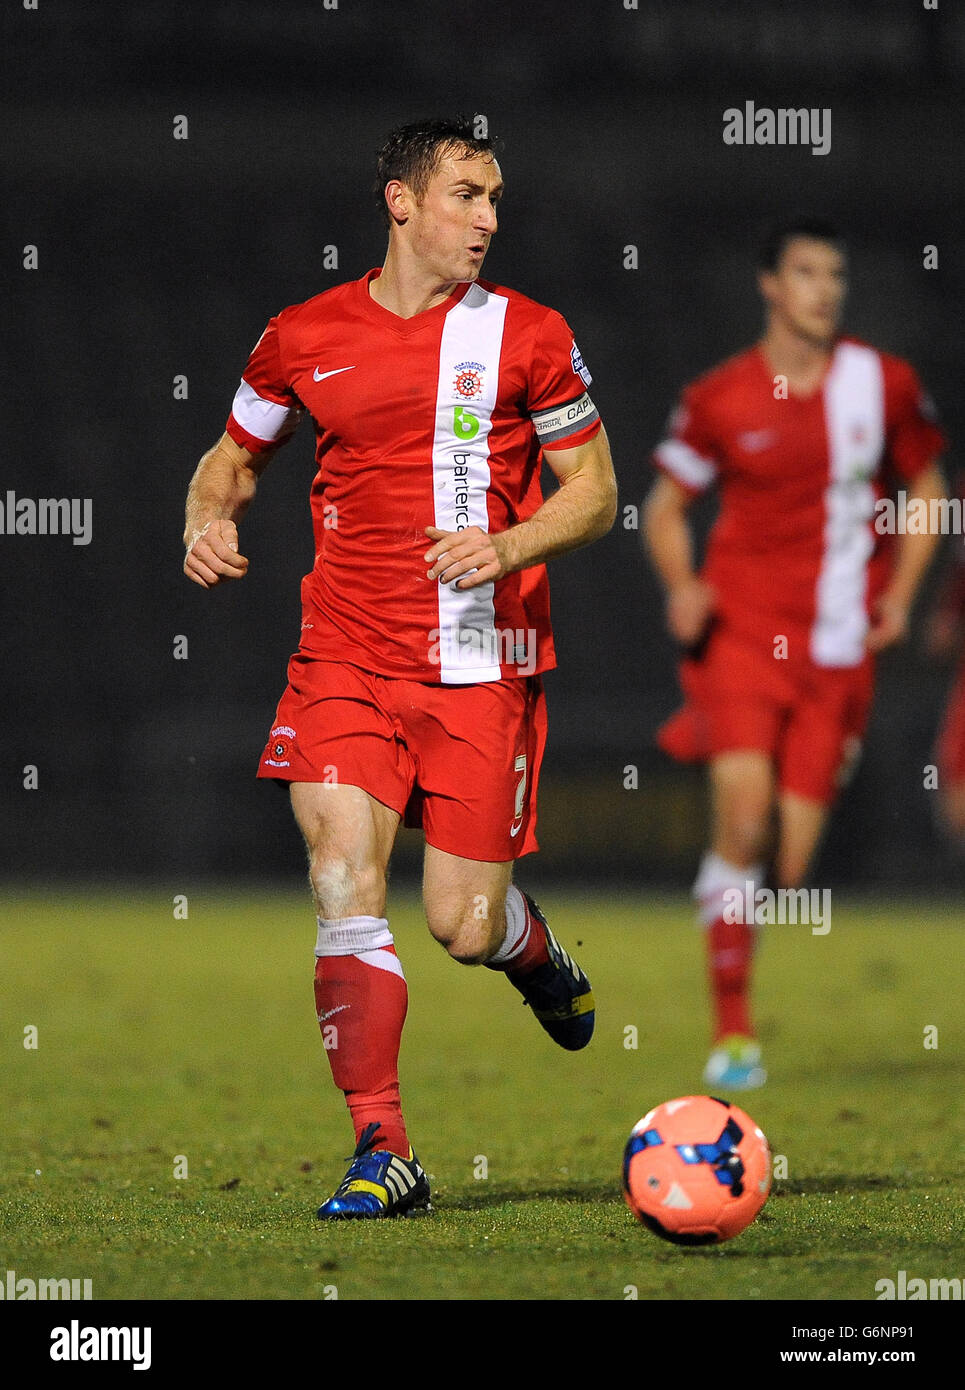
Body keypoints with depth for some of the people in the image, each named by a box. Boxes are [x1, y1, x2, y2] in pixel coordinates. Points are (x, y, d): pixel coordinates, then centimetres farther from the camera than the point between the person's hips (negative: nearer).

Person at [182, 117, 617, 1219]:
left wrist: (508, 548, -14)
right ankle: (382, 1155, -9)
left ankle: (532, 945, 37)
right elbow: (233, 456, 20)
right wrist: (207, 522, -2)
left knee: (462, 925, -2)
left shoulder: (526, 335, 2)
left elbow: (594, 489, 5)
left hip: (481, 665, -1)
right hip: (344, 660, 1)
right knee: (345, 882, -15)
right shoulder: (304, 337, 6)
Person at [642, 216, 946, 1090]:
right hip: (740, 632, -2)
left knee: (787, 873, -3)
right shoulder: (719, 400, 0)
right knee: (744, 816, -19)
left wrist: (901, 592, 3)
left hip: (838, 649, 2)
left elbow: (926, 488, 17)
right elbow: (666, 504, 11)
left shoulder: (886, 385, 4)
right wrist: (682, 585, -8)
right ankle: (732, 1029, -8)